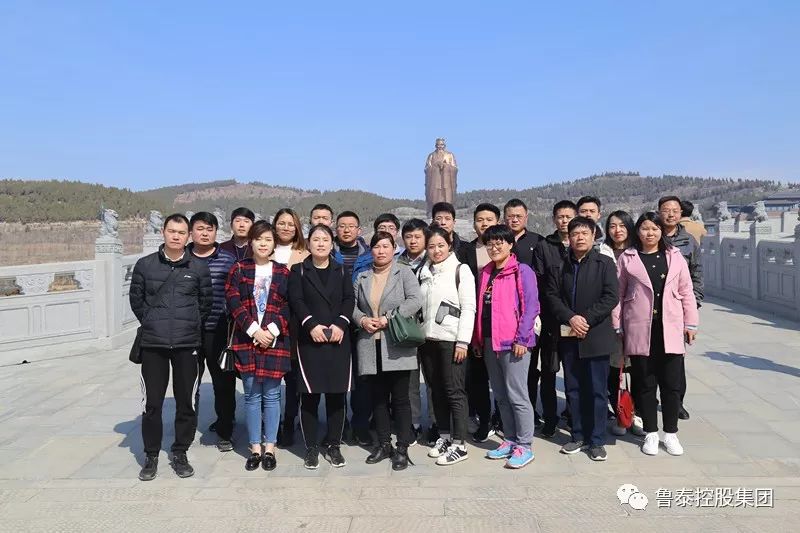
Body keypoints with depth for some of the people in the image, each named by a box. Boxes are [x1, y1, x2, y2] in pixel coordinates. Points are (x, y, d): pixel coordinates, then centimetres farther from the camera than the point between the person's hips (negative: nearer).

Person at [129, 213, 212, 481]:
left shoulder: (199, 268, 2)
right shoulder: (145, 265, 2)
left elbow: (206, 302, 10)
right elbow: (136, 299, 10)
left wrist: (191, 326, 7)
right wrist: (152, 322, 7)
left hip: (188, 344, 0)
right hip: (153, 344, 0)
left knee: (186, 401, 6)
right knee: (151, 402, 4)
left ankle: (180, 453, 22)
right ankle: (151, 456, 19)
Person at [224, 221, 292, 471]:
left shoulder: (283, 271, 6)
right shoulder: (239, 269, 6)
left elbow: (288, 306, 1)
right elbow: (234, 303, -3)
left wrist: (272, 330, -12)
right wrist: (254, 330, -12)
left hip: (275, 339, 0)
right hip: (247, 338, 0)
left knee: (271, 395, 3)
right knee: (252, 395, 5)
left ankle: (269, 447, 15)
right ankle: (255, 448, 16)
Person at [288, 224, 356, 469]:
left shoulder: (342, 270, 13)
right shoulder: (298, 271, 7)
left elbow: (349, 299, 4)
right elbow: (296, 300, -4)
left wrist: (341, 324, -12)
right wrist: (311, 324, -17)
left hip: (338, 339, 2)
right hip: (309, 340, -2)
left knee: (337, 394, 4)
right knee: (310, 394, 0)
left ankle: (333, 445, 16)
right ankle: (311, 447, 11)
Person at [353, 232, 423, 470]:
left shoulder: (404, 273, 3)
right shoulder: (362, 277, 15)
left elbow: (415, 301, -9)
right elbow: (352, 305, 12)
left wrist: (388, 319, -15)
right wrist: (362, 320, -8)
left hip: (397, 345, -4)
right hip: (370, 345, 4)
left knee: (400, 398, 0)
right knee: (378, 398, 11)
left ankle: (402, 448, 9)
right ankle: (384, 444, 23)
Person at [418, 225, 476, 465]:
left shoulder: (460, 270, -3)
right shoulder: (424, 272, 14)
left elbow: (468, 308, -8)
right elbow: (420, 306, 15)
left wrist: (462, 342, -13)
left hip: (451, 340, -5)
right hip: (428, 339, 6)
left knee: (454, 391, -3)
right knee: (436, 390, 11)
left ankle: (459, 445, 5)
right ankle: (444, 436, 23)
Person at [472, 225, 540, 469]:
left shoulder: (522, 271, -6)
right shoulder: (485, 273, 14)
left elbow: (531, 307, -10)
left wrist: (521, 339, -15)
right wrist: (478, 338, 12)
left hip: (513, 342, -7)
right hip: (489, 342, 7)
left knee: (517, 395, -4)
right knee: (501, 396, 13)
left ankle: (524, 446, 7)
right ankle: (510, 440, 24)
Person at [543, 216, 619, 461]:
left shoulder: (605, 263, 0)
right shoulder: (559, 265, 8)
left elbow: (611, 297, -8)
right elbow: (551, 295, 2)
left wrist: (586, 319, -15)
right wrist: (570, 318, -12)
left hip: (596, 336, -3)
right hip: (568, 337, 3)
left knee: (597, 391, 2)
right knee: (573, 389, 10)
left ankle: (597, 440, 12)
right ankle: (579, 436, 22)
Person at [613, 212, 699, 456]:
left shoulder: (675, 256, 8)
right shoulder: (627, 258, 4)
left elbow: (686, 291, 9)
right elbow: (618, 294, 4)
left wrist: (691, 323, 6)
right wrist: (617, 326, 1)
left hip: (670, 329, 1)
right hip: (639, 329, -1)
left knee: (671, 383, 5)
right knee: (645, 383, 7)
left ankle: (671, 433, 20)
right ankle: (651, 433, 19)